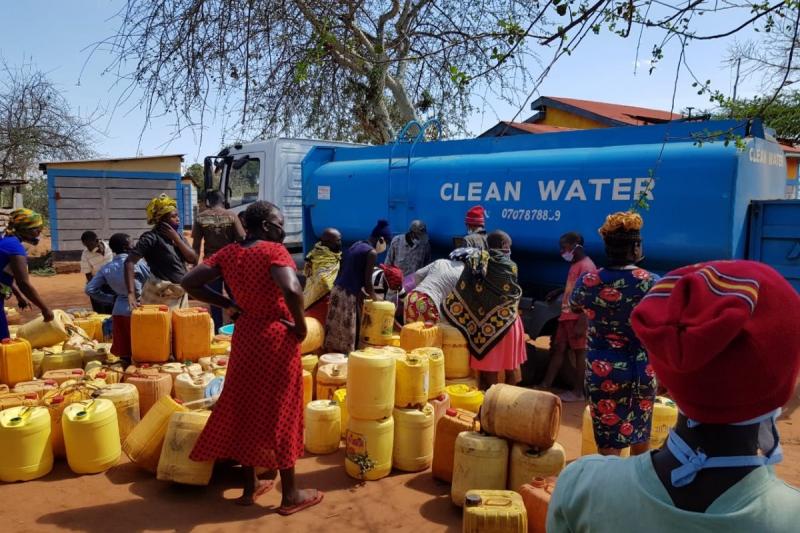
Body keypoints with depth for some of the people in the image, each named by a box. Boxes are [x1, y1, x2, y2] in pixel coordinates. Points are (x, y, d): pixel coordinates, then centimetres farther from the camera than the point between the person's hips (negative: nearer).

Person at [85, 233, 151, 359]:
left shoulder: (106, 268, 4)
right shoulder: (136, 263, -11)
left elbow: (90, 289, 3)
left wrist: (111, 299, 8)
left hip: (119, 310, 5)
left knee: (123, 350, 11)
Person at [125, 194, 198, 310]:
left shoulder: (178, 236, 8)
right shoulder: (151, 238, -13)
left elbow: (193, 260, -2)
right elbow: (130, 262, -21)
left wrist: (176, 238, -11)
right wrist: (131, 293, -30)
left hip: (180, 296, 7)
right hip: (161, 297, -7)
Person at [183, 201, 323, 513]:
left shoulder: (228, 253, 2)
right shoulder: (274, 251, -16)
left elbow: (190, 283, 1)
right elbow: (292, 290, -33)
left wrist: (227, 304, 5)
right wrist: (300, 325, -18)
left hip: (245, 334, 6)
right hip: (277, 337, -6)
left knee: (244, 407, 17)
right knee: (280, 411, 5)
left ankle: (249, 486, 30)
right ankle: (290, 494, 17)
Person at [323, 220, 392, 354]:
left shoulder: (356, 245, 14)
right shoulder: (372, 253, -11)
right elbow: (367, 282, -11)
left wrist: (365, 293, 21)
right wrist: (375, 297, 6)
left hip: (337, 290, 8)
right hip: (349, 295, -8)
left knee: (336, 331, 15)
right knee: (347, 335, 0)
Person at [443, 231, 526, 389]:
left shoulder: (477, 262, -3)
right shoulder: (509, 266, -10)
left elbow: (462, 291, -3)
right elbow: (514, 293, -2)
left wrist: (449, 306, 6)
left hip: (485, 320, 2)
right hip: (506, 320, -2)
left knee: (489, 362, 10)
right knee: (511, 364, 12)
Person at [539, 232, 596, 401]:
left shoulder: (586, 266, -14)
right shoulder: (575, 265, 15)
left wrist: (581, 323, -22)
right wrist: (556, 293, 34)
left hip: (577, 319, -9)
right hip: (566, 316, 9)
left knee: (579, 353, 0)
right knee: (559, 349, 10)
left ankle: (578, 392, 8)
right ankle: (545, 385, 15)